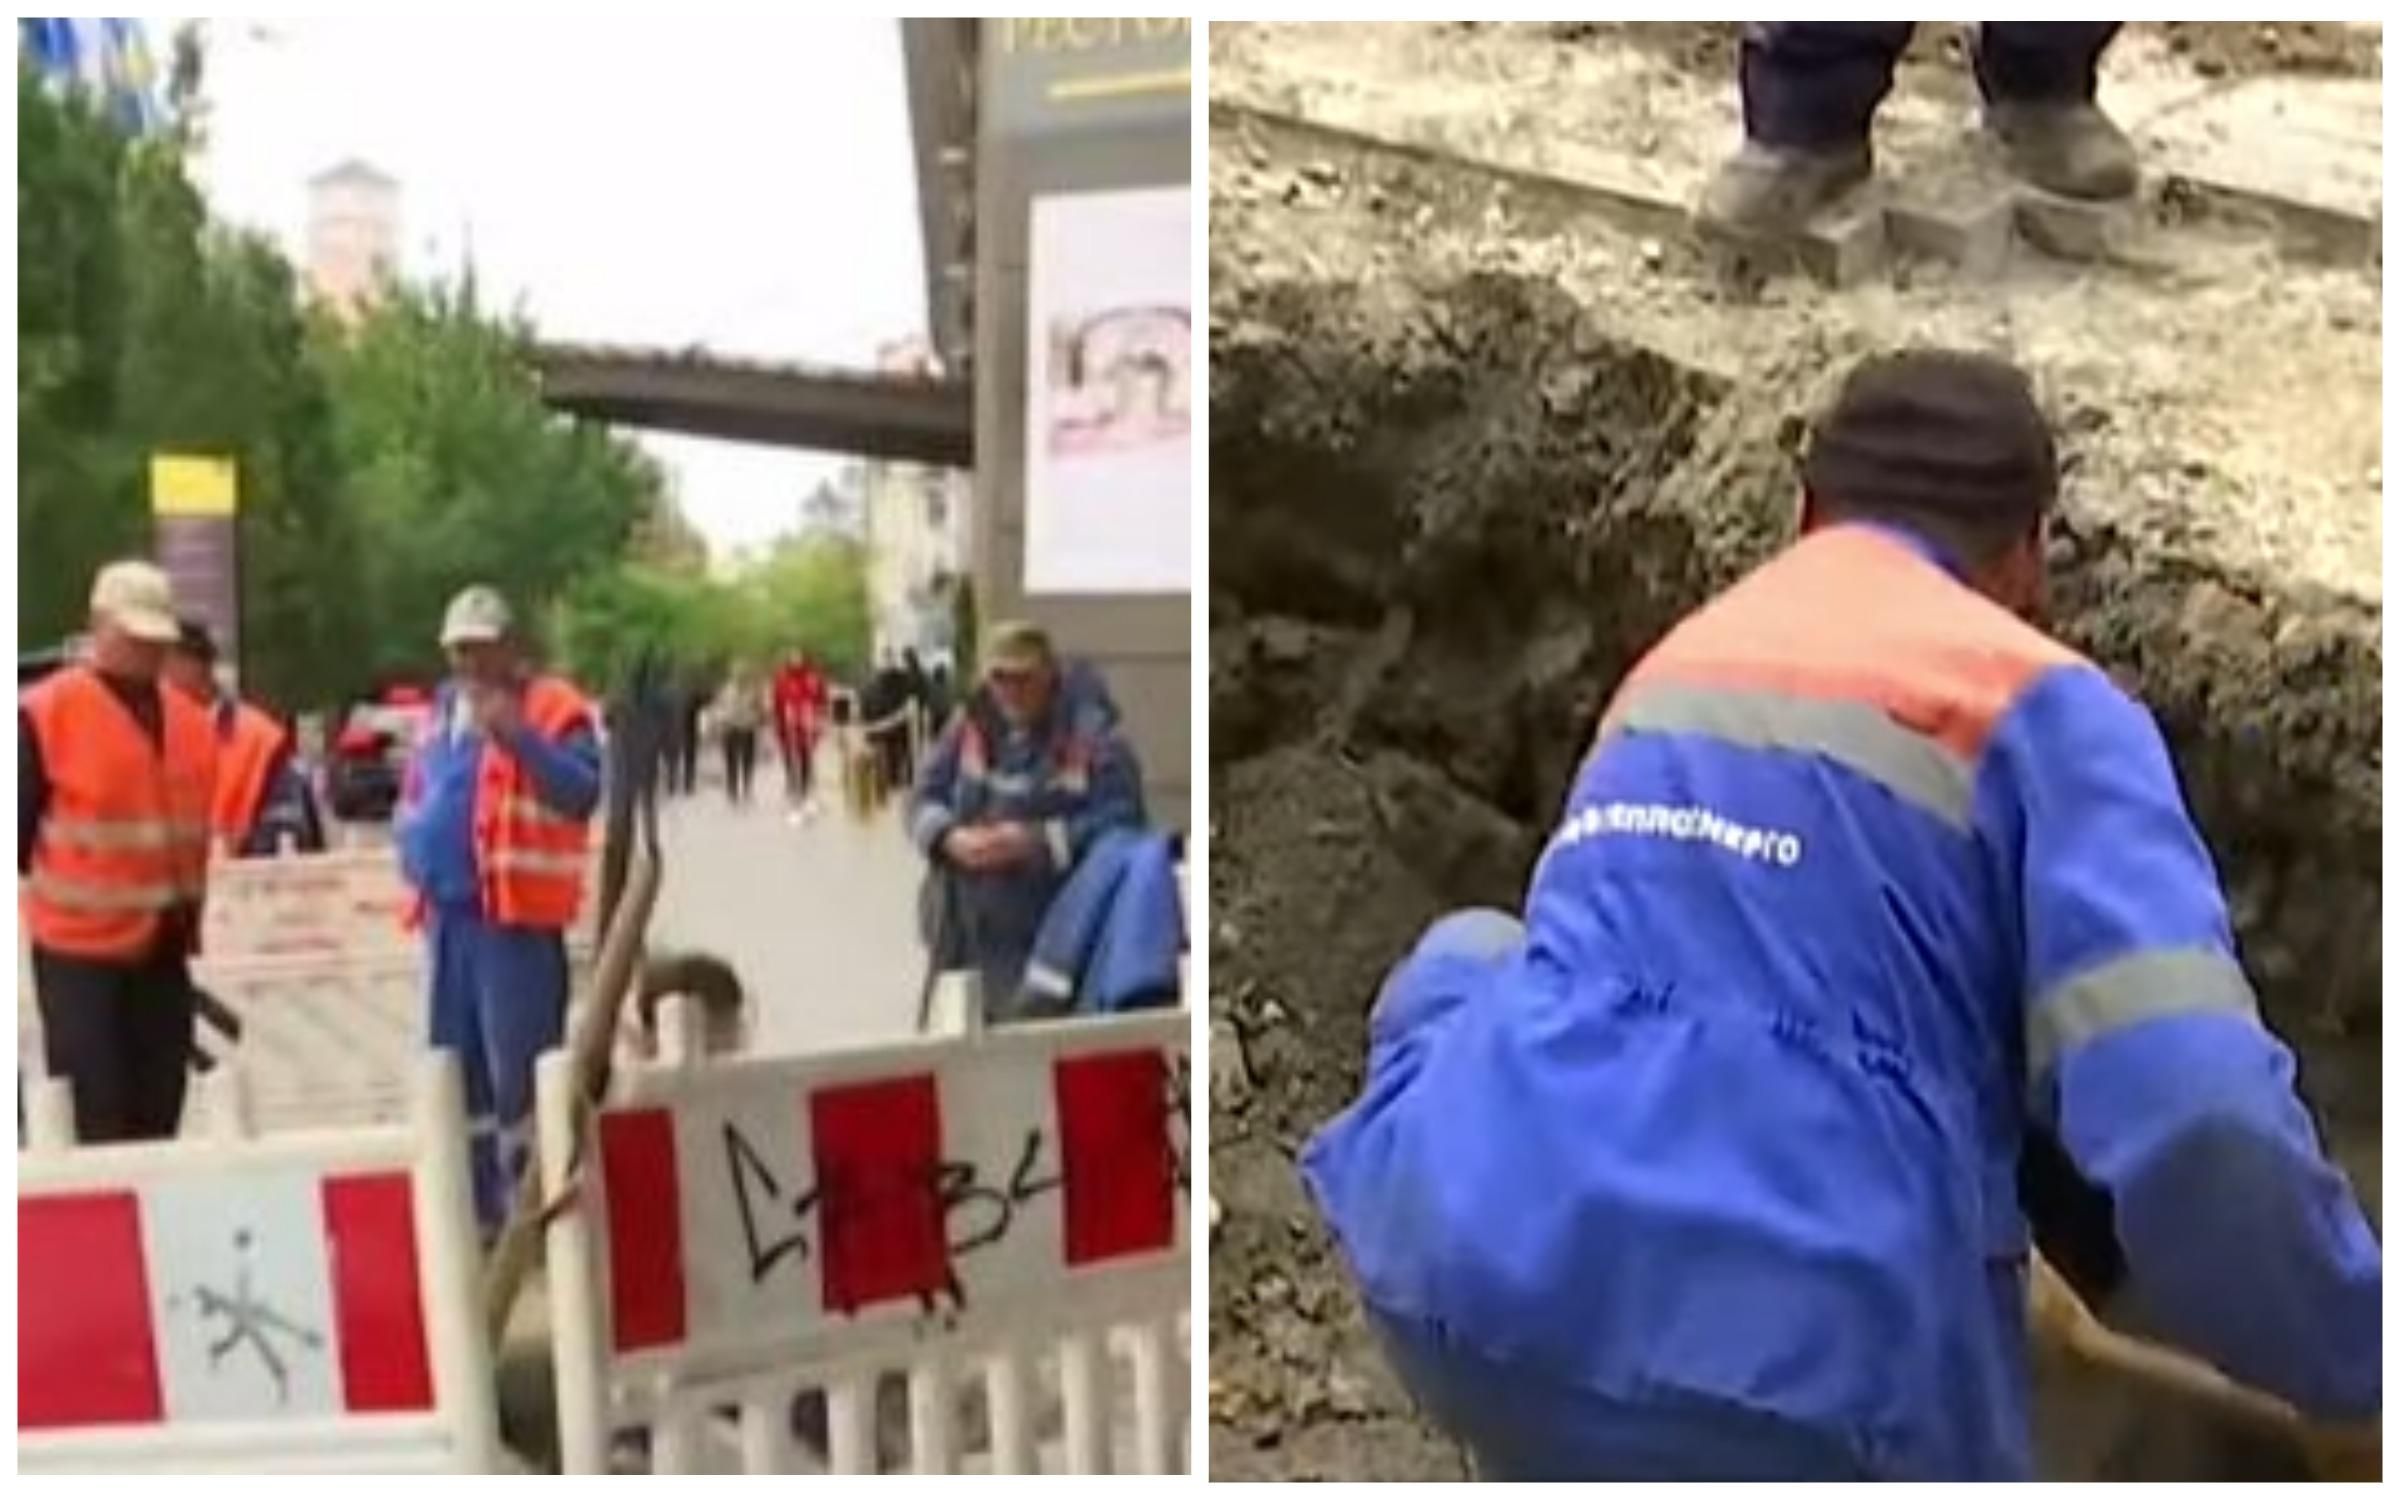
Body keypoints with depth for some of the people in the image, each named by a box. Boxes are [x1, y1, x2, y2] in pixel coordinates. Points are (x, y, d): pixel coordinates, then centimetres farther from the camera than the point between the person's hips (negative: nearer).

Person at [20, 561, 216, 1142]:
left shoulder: (189, 719, 9)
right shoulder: (46, 713, -10)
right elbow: (17, 825, -6)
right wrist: (33, 898, -5)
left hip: (163, 950, 6)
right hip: (78, 949, -6)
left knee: (156, 1114, 11)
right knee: (94, 1121, -5)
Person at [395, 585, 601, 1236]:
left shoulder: (554, 708, -7)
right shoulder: (443, 709, 17)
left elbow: (583, 793, -22)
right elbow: (417, 792, 28)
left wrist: (519, 737, -33)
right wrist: (413, 839, 11)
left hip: (516, 914, -8)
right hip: (447, 912, 8)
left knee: (520, 1072, -9)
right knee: (458, 1071, 15)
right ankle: (479, 1210, 27)